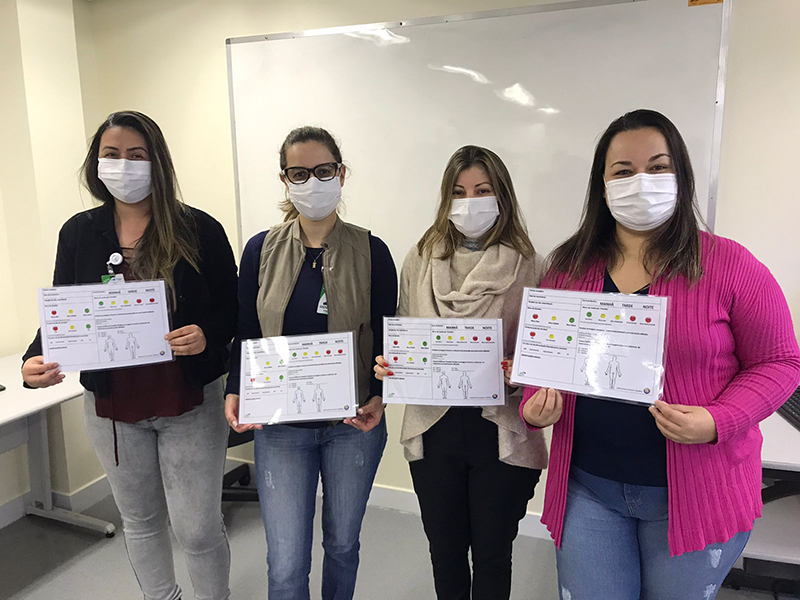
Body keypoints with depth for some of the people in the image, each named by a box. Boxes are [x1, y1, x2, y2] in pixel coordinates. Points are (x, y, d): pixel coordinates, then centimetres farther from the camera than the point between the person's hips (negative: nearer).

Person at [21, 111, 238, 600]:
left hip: (189, 403, -3)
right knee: (140, 520, 21)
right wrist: (37, 360, -14)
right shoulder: (79, 233, 1)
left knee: (197, 528, 6)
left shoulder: (199, 230, -9)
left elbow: (232, 310, -5)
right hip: (112, 407, 4)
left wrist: (206, 335, -26)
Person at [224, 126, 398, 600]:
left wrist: (379, 399, -18)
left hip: (354, 423, 0)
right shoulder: (261, 250, -1)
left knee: (343, 544, 19)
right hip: (280, 424, 1)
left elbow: (386, 339, -2)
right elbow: (246, 335, 4)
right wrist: (236, 393, -13)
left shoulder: (371, 252, -6)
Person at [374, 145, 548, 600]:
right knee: (445, 550, 20)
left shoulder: (528, 266, -6)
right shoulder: (421, 261, 2)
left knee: (492, 555, 15)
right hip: (434, 428, 3)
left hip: (502, 432, -2)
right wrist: (388, 366, -9)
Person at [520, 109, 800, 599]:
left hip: (694, 494, -1)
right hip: (587, 487, 2)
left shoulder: (729, 265, -8)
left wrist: (716, 422, -19)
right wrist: (537, 404, -11)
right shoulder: (569, 267, 0)